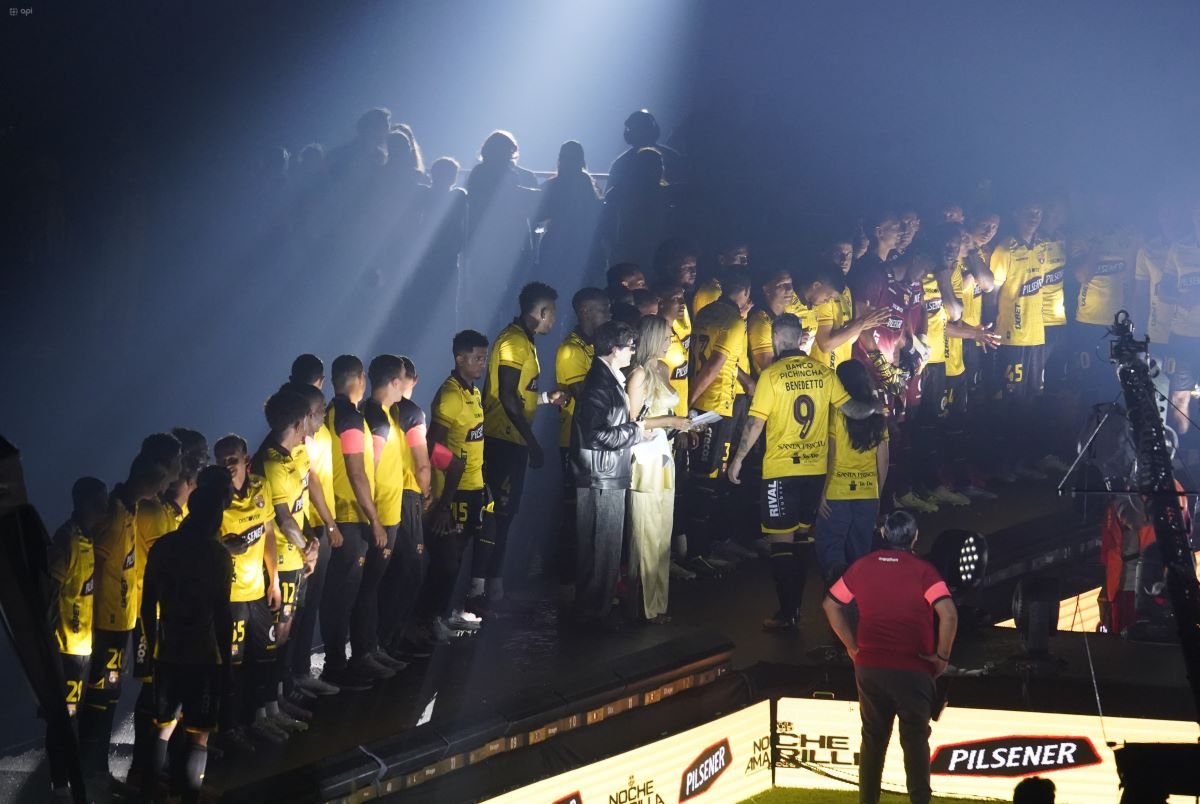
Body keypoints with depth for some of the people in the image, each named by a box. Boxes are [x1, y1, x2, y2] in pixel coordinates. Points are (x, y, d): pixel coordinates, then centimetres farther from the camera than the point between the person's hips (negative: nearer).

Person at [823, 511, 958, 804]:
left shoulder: (863, 566, 3)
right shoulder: (922, 570, -9)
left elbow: (831, 604, 11)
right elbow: (949, 615, -20)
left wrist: (852, 646, 14)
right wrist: (942, 655, -8)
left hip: (869, 666, 3)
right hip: (912, 668, -3)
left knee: (873, 738, 15)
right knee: (915, 740, 6)